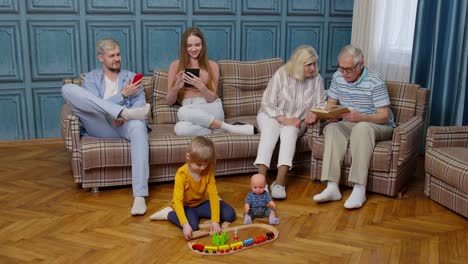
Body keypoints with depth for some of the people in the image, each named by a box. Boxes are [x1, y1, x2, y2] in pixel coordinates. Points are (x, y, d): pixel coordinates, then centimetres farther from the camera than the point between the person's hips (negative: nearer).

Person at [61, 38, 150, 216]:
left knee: (138, 125, -41)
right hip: (101, 127, 1)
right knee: (68, 89, -19)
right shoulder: (91, 77, 19)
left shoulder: (132, 77, 21)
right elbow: (94, 104, 0)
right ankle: (126, 112, -34)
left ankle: (139, 196, -48)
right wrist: (123, 94, -10)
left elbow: (140, 105, 6)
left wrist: (123, 117, -16)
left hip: (124, 126, 0)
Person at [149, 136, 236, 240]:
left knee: (230, 214, -9)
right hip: (185, 206, -4)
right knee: (192, 225, -34)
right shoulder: (182, 174, -28)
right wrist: (185, 224, -46)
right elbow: (177, 200, -34)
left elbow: (213, 194, -17)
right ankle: (169, 213, -7)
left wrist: (215, 221, -26)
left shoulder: (208, 172, -15)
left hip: (201, 203, 4)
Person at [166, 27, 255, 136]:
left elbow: (212, 98, 4)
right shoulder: (176, 65, 13)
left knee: (183, 112, -36)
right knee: (179, 129, -37)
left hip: (211, 109, -1)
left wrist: (200, 86, -16)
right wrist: (176, 87, -11)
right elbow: (169, 101, 11)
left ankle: (229, 128, -23)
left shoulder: (212, 65, 11)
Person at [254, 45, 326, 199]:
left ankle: (280, 181, -44)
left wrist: (314, 113, -23)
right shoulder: (281, 74, -13)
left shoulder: (317, 79, -4)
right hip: (271, 116, -1)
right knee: (270, 130, -35)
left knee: (290, 131, -34)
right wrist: (284, 119, -25)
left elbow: (321, 105, 1)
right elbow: (268, 104, -12)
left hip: (296, 122, 1)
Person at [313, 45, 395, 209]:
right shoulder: (338, 77, 2)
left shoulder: (375, 83, -15)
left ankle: (359, 189, -43)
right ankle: (332, 187, -39)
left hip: (379, 127, -4)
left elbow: (384, 116, -17)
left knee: (361, 128, -38)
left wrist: (361, 117, -34)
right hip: (349, 125, 5)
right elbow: (331, 103, 11)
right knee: (332, 128, -28)